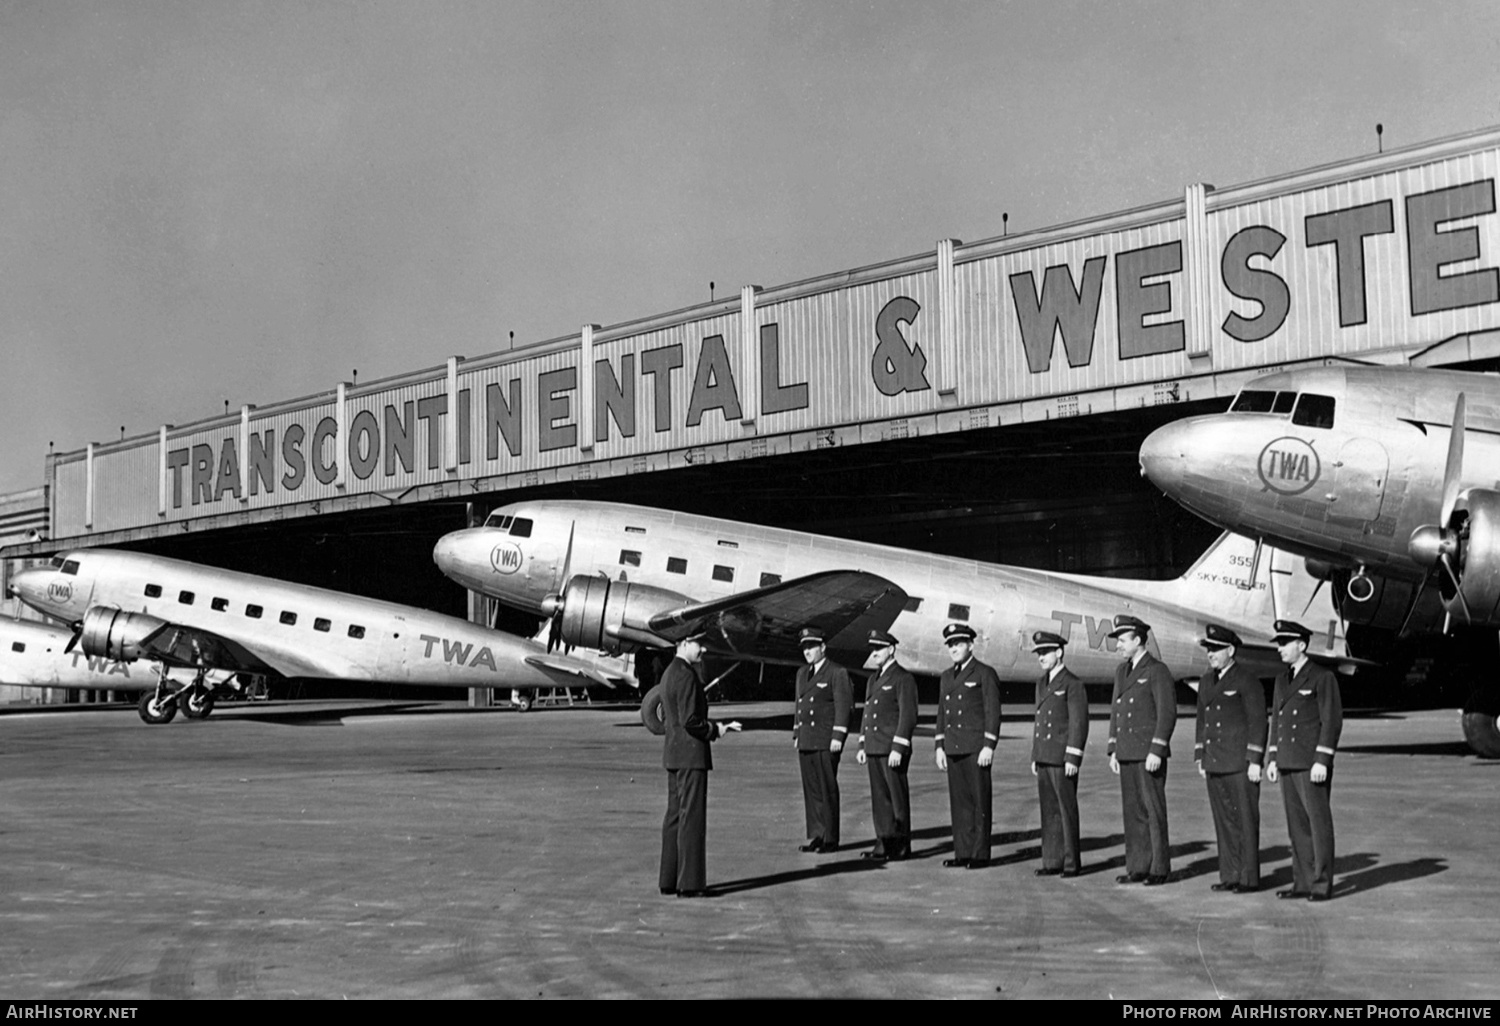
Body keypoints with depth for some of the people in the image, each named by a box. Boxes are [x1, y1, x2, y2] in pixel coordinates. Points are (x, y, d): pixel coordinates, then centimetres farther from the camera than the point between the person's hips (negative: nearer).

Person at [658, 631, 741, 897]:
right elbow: (690, 720, -23)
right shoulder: (687, 675, -17)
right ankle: (689, 883, -5)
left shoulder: (668, 674, 15)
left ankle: (669, 880, 16)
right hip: (691, 755, -10)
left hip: (673, 753, 10)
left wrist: (712, 727, 17)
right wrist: (717, 730, -8)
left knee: (675, 816, 12)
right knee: (692, 818, -6)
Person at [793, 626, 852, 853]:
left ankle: (831, 839, 1)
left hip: (826, 742, -7)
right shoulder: (802, 673, 18)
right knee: (811, 790, 7)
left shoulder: (838, 673, -5)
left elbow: (843, 707, -9)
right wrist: (796, 735, 18)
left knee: (827, 790, -4)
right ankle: (815, 836, 12)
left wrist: (837, 737, -14)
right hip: (806, 740, 7)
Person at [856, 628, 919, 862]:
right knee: (879, 798, 9)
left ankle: (901, 847, 4)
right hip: (874, 748, 8)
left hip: (893, 750, -8)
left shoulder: (903, 679, -9)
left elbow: (908, 716, -14)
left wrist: (898, 748, -19)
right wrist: (862, 745, 16)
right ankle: (884, 844, 15)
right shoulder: (874, 679, 17)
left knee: (898, 797, -2)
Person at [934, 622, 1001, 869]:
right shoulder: (946, 677, 17)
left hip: (976, 749, -6)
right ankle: (962, 853, 11)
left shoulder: (985, 674, -3)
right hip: (953, 749, 6)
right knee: (959, 802, 7)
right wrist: (939, 747, 12)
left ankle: (980, 854, 2)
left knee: (980, 801, -2)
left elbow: (993, 712, -8)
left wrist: (988, 747, -15)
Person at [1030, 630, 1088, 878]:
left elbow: (1079, 724, -13)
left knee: (1067, 810, -1)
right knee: (1049, 811, 8)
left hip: (1063, 759, -7)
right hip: (1044, 757, 7)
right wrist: (1034, 757, 15)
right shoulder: (1042, 683, 15)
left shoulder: (1073, 684, -9)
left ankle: (1071, 862, 5)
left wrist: (1073, 759, -17)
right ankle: (1052, 861, 12)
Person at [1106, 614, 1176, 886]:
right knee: (1132, 812, 7)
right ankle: (1137, 868, 12)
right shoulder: (1122, 671, 14)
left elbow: (1167, 713, -14)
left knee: (1153, 810, -3)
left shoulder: (1158, 671, -9)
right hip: (1127, 753, 7)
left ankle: (1160, 868, 4)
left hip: (1149, 753, -7)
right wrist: (1113, 751, 12)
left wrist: (1156, 751, -19)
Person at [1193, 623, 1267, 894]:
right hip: (1215, 763, 7)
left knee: (1245, 820, -1)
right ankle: (1229, 876, 14)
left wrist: (1255, 761, -15)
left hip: (1241, 763, -7)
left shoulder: (1247, 681, -9)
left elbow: (1258, 722, -11)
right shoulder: (1207, 681, 14)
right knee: (1223, 820, 8)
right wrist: (1200, 757, 14)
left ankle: (1249, 878, 4)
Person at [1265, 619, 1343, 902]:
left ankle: (1322, 884, 2)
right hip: (1288, 763, 7)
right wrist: (1273, 758, 13)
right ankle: (1303, 882, 13)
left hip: (1312, 764, -7)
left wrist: (1322, 761, -17)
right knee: (1297, 825, 8)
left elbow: (1332, 721, -11)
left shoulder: (1323, 678, -7)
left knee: (1318, 822, -3)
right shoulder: (1282, 680, 15)